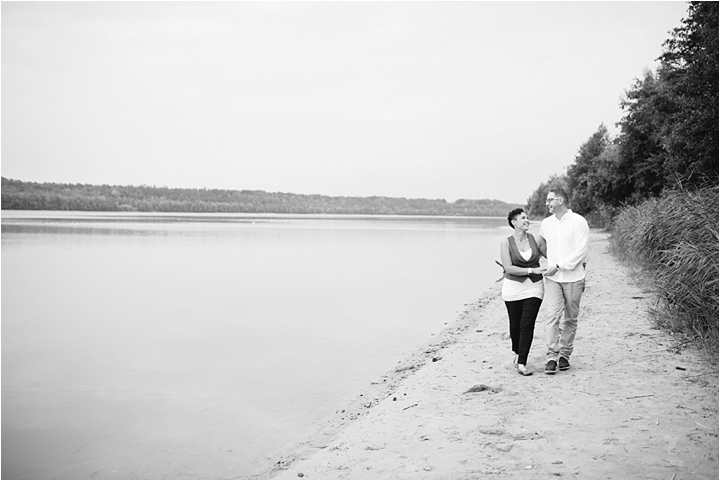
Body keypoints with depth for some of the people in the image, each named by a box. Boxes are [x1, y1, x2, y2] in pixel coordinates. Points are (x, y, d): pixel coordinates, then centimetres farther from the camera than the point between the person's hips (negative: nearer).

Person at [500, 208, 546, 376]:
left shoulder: (534, 239, 1)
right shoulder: (506, 242, -7)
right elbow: (508, 268, -15)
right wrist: (531, 270, -20)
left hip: (533, 287, 1)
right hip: (513, 287, -1)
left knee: (527, 325, -8)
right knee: (515, 325, 9)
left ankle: (522, 363, -3)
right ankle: (518, 353, 37)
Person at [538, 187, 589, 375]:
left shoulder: (578, 221, -6)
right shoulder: (546, 223, 9)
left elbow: (581, 250, -12)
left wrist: (559, 265, -16)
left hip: (573, 277, -3)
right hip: (552, 278, 3)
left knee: (570, 318, 5)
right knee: (552, 316, -9)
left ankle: (565, 354, 16)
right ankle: (552, 356, -8)